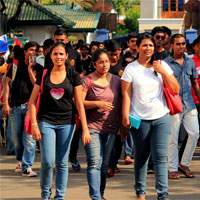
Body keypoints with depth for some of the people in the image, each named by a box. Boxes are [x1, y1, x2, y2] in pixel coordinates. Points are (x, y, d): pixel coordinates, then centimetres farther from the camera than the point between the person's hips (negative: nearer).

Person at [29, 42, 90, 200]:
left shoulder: (73, 76, 1)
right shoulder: (43, 74, 2)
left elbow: (79, 103, 0)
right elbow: (32, 101, 3)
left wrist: (85, 128, -6)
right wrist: (34, 124, -6)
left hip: (67, 123, 1)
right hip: (46, 122, -1)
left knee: (62, 163, 5)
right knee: (48, 162, -8)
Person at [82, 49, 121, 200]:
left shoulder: (116, 80, 8)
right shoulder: (88, 81, -3)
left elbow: (120, 103, 14)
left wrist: (122, 125, 9)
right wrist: (97, 103, -17)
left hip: (111, 128, 4)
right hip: (92, 127, -4)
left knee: (105, 164, 11)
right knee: (94, 163, -13)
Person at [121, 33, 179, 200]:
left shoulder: (162, 65, 5)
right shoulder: (131, 68, 0)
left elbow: (175, 89, 2)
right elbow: (126, 94, -4)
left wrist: (163, 72, -8)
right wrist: (125, 116, -13)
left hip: (161, 117, 1)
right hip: (140, 119, -1)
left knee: (160, 156, -7)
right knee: (141, 156, 9)